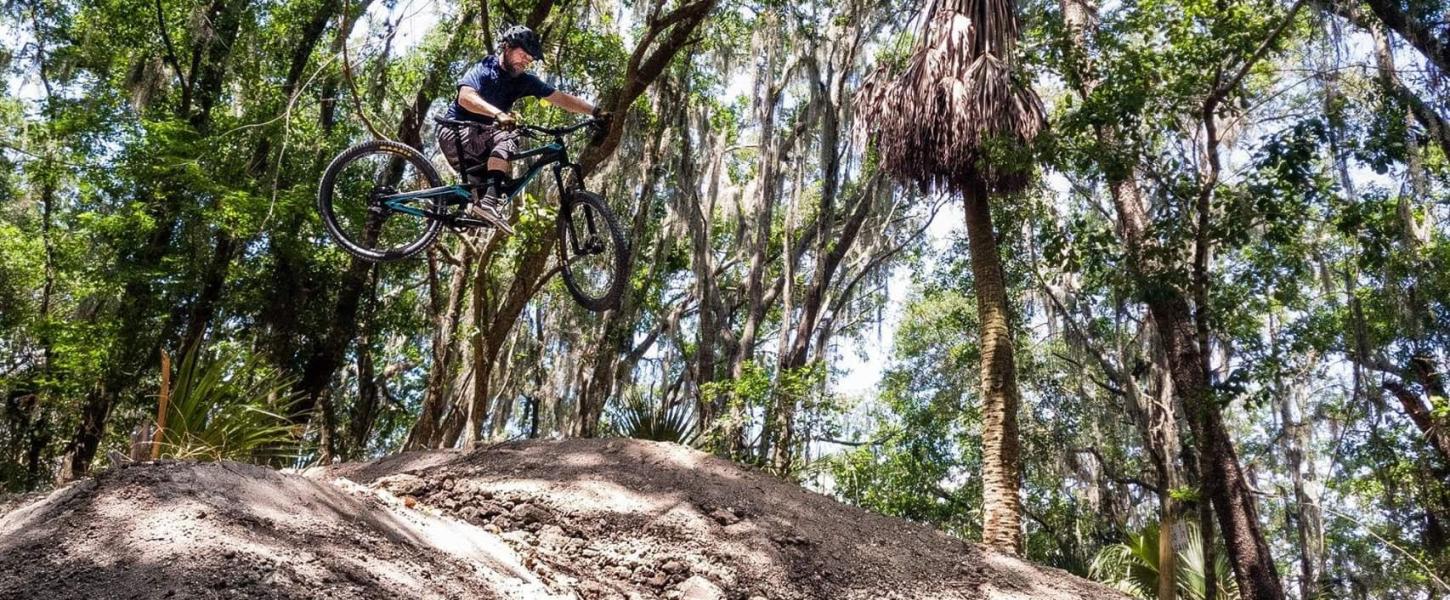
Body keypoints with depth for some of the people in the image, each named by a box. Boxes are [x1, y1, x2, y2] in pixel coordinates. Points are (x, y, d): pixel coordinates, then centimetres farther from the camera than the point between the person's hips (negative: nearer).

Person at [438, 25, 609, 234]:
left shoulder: (524, 81, 6)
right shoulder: (485, 67, -11)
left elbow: (562, 98, 2)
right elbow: (465, 97, -30)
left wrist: (596, 111, -11)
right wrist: (498, 114, -46)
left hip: (480, 139, 8)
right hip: (455, 133, -8)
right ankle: (488, 201, -42)